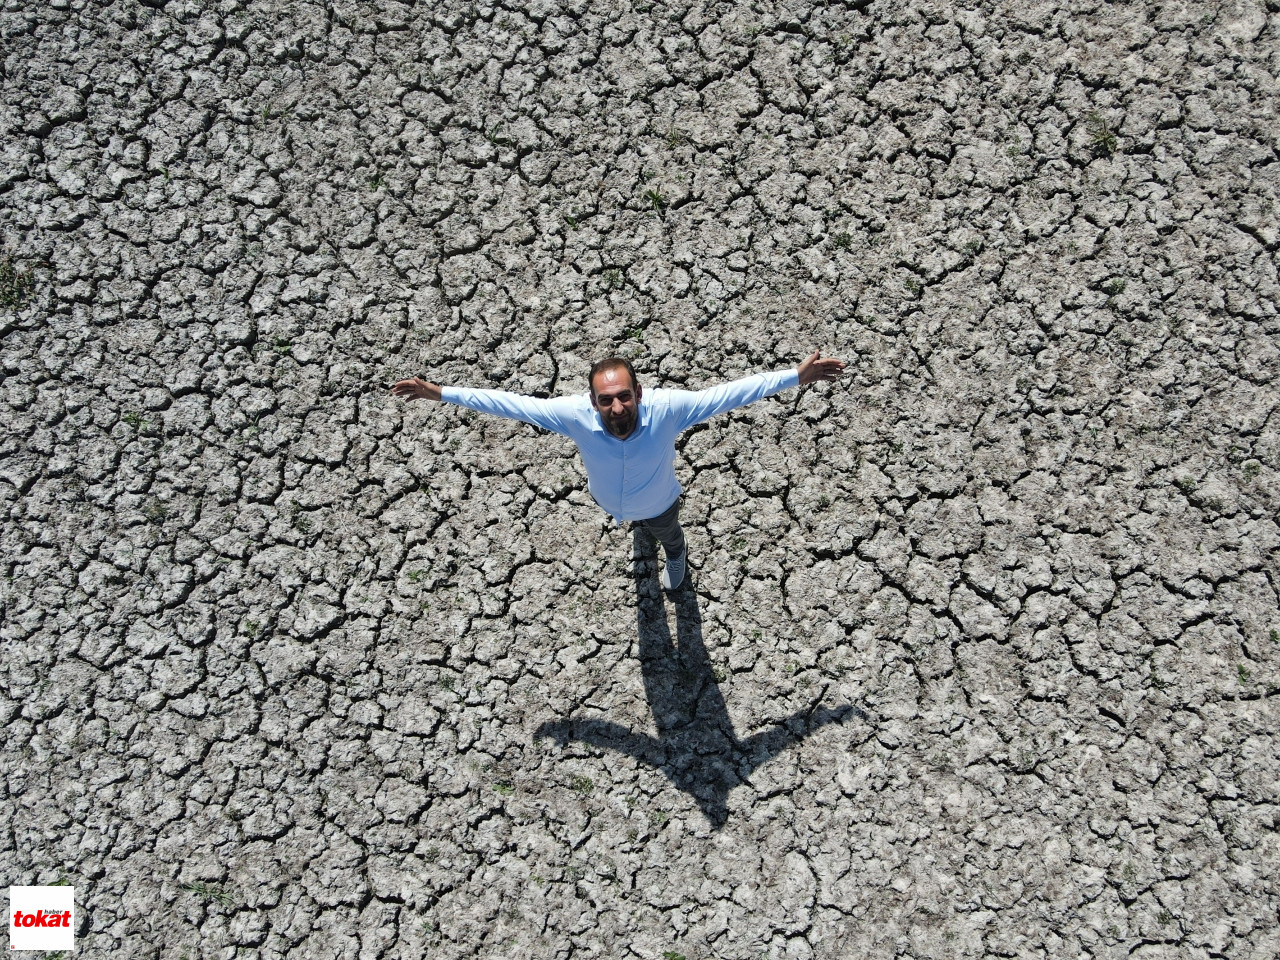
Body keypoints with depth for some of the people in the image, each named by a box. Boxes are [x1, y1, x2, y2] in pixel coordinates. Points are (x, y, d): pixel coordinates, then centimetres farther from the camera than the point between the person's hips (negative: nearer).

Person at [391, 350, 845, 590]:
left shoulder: (667, 408, -46)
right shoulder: (575, 415, -43)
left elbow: (730, 393, -39)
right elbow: (509, 403, -33)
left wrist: (797, 376, -38)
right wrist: (441, 393, -30)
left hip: (659, 502, -1)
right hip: (607, 501, 1)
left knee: (667, 535, 36)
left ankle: (676, 556, 76)